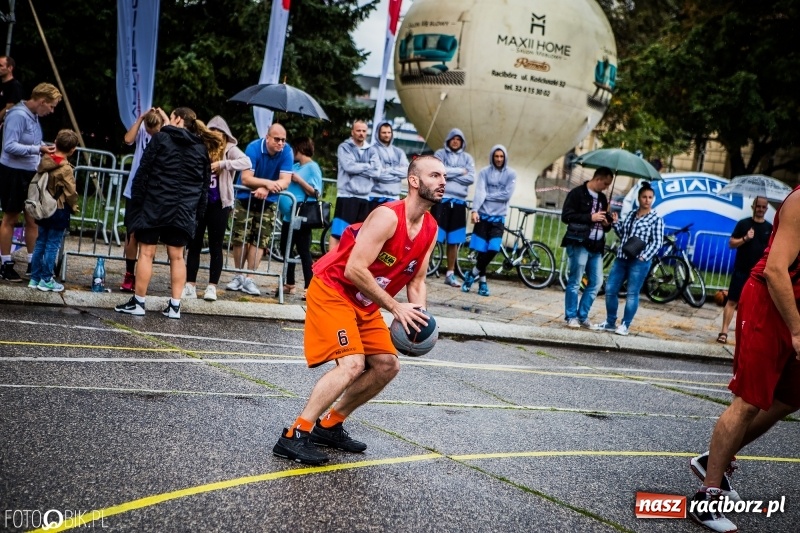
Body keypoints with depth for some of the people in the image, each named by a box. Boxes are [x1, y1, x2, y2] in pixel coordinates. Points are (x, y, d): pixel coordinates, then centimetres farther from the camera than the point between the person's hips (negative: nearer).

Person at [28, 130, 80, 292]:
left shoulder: (44, 160, -2)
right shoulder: (65, 169, -21)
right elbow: (71, 192, -17)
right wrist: (74, 207, 0)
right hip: (59, 210, -6)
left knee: (40, 243, 13)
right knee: (52, 245, 2)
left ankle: (35, 277, 18)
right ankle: (46, 280, 7)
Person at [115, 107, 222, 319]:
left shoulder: (161, 138, 0)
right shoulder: (202, 149, 12)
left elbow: (143, 172, -4)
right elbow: (204, 186, 11)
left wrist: (136, 201, -1)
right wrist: (198, 213, 12)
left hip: (155, 205, -4)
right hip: (184, 210, 4)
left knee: (146, 253, 1)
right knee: (177, 256, 8)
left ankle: (138, 302, 3)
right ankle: (175, 305, 6)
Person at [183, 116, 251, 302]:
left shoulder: (229, 149, -2)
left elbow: (247, 163, -18)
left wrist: (222, 164, -25)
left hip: (219, 204, -2)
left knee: (216, 246, 4)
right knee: (194, 243, 6)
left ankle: (212, 287, 9)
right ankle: (190, 285, 12)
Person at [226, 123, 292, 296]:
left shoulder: (287, 152, -15)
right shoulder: (253, 148, -20)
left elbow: (285, 181, -18)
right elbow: (246, 178, -25)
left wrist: (266, 189, -33)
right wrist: (268, 183, -37)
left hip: (268, 201, 1)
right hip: (246, 197, -1)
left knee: (260, 240, -5)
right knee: (240, 238, -2)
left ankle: (248, 278, -1)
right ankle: (238, 275, 14)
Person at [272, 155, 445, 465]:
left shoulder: (430, 230, 2)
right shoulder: (388, 217, -25)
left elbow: (416, 279, 11)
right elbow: (354, 269, -30)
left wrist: (419, 315, -8)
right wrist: (395, 308, -26)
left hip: (364, 303, 9)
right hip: (332, 290, -9)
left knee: (387, 366, 7)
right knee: (352, 364, -23)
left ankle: (329, 425, 19)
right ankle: (294, 436, -18)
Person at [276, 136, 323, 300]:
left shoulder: (312, 167, -7)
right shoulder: (295, 166, 15)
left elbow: (316, 192, -13)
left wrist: (299, 180, -17)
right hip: (288, 216, 9)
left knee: (304, 252, -8)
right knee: (285, 249, 13)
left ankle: (308, 287, -6)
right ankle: (289, 285, 24)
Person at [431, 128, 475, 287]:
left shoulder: (467, 158, 11)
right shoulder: (440, 153, 4)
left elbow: (471, 178, -3)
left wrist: (449, 174, -9)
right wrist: (460, 171, -8)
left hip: (459, 201, 3)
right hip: (441, 198, -3)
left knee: (454, 240, 7)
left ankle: (450, 274, 13)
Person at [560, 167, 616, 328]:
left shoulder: (602, 198, 18)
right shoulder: (577, 193, -4)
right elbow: (566, 216, -13)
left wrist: (608, 223, 1)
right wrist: (590, 217, -16)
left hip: (596, 247, 7)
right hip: (579, 244, -7)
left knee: (596, 282, 6)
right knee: (574, 282, -1)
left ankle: (582, 316, 15)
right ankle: (571, 317, 7)